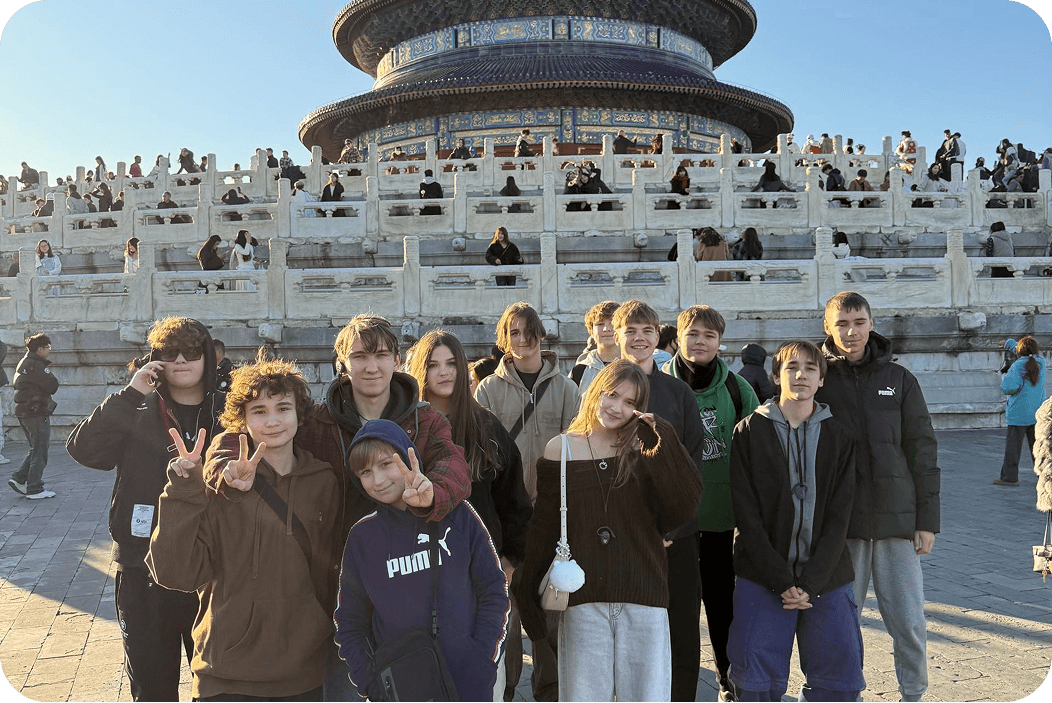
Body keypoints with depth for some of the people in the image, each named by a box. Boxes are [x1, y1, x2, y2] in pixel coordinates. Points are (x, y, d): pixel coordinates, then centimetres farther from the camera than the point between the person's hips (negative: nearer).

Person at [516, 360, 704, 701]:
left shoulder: (644, 452, 3)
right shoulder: (560, 450, 2)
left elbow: (684, 508, -11)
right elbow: (543, 529, 7)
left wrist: (662, 442, -14)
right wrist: (528, 594, 5)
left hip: (643, 596, 1)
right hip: (583, 599, 0)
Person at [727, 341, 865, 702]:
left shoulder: (839, 436, 4)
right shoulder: (750, 432, -1)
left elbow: (838, 517, -1)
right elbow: (747, 516, -5)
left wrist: (810, 584, -10)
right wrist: (783, 581, -12)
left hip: (826, 577, 2)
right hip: (761, 578, -2)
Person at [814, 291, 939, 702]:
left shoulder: (899, 380, 5)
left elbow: (923, 453, 5)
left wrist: (927, 520, 2)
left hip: (896, 519, 1)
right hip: (838, 522, -1)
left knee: (908, 621, 4)